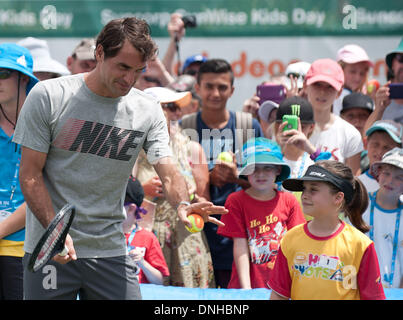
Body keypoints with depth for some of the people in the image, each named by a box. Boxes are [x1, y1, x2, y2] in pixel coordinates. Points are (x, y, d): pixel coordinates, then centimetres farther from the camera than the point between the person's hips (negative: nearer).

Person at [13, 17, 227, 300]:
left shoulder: (148, 110, 1)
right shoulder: (48, 96, -6)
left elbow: (168, 172, -4)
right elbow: (30, 174, -6)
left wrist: (182, 204, -27)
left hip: (110, 252, 2)